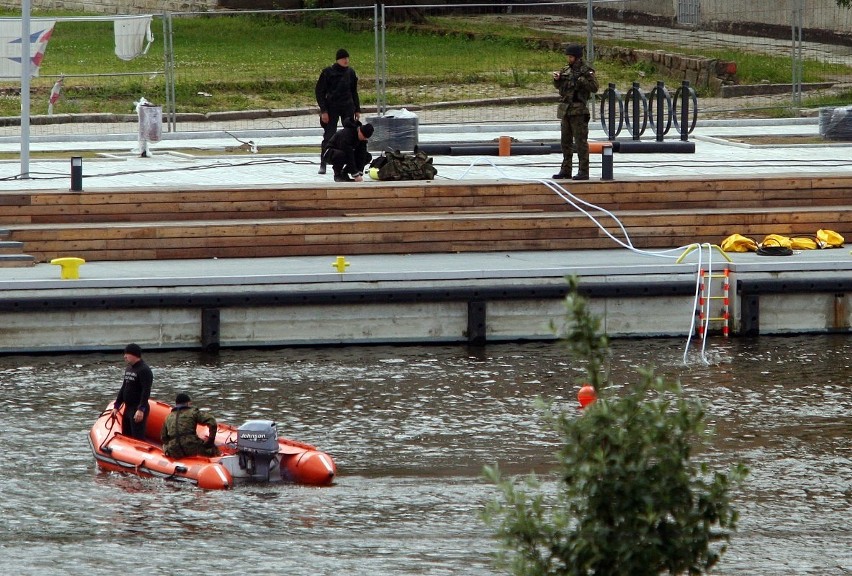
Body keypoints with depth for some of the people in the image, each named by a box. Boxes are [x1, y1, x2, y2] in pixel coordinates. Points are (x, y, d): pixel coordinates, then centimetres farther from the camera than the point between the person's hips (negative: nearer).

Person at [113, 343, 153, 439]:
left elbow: (146, 392, -21)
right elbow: (123, 389, 23)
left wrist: (141, 409, -29)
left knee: (138, 438, -13)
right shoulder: (128, 369, 16)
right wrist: (116, 406, 19)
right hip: (128, 409, 10)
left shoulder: (144, 370, -14)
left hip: (138, 410, -10)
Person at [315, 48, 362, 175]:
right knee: (329, 136, -3)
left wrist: (357, 110, 13)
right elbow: (319, 91, -6)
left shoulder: (350, 72, 6)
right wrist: (323, 110, -11)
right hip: (332, 109, -4)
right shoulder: (328, 72, -7)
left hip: (348, 107, 4)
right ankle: (323, 164, 4)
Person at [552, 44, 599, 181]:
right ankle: (566, 170, 19)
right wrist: (557, 78, 1)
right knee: (565, 142, 12)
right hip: (565, 110, 8)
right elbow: (558, 86, 21)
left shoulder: (586, 71, -6)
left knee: (581, 141, -7)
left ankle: (583, 172, -6)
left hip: (579, 111, -8)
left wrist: (581, 80, -22)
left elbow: (594, 87, -15)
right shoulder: (567, 70, 14)